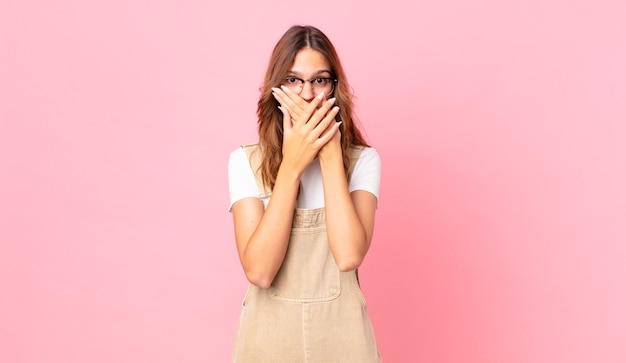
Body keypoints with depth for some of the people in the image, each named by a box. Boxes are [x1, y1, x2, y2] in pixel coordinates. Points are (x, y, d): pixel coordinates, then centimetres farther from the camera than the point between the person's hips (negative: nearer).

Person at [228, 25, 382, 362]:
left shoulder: (362, 160, -6)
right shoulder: (245, 161, -7)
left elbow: (349, 256, -22)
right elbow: (259, 271, -19)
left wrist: (330, 153, -20)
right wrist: (291, 166, -21)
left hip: (340, 331, 0)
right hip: (269, 330, 0)